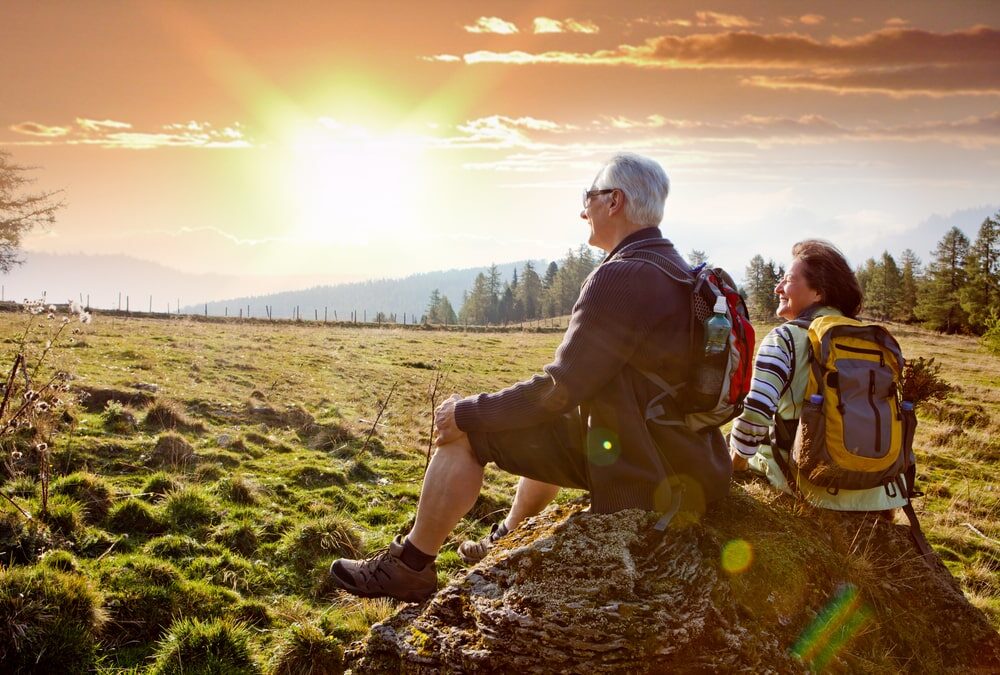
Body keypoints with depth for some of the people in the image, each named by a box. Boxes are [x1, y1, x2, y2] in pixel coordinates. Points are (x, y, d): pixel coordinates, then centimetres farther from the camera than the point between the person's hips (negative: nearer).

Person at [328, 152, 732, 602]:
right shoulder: (677, 271, 10)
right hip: (684, 461, 10)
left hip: (639, 481, -10)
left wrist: (467, 412, -9)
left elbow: (557, 391, -22)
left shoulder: (620, 278, -22)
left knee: (466, 428, -5)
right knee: (549, 427, 32)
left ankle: (410, 567, 9)